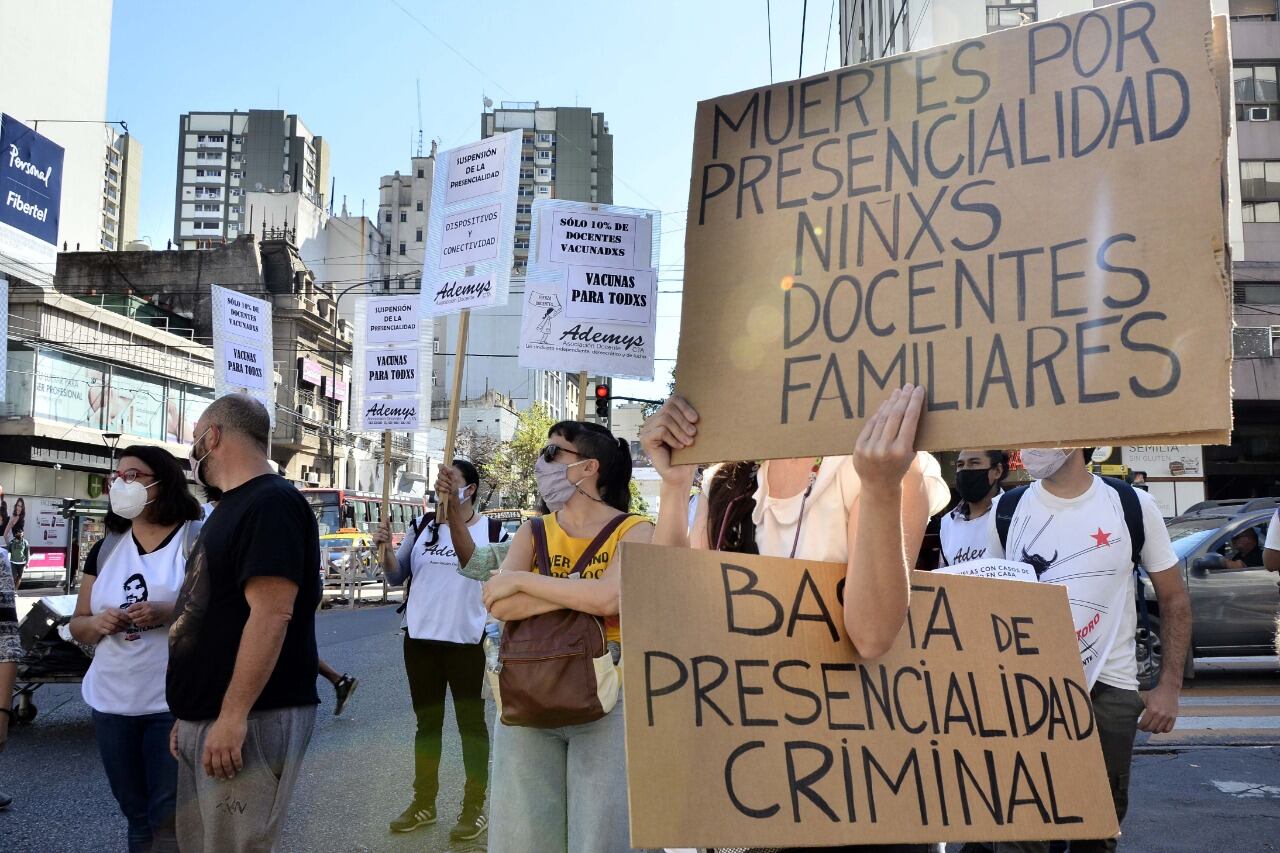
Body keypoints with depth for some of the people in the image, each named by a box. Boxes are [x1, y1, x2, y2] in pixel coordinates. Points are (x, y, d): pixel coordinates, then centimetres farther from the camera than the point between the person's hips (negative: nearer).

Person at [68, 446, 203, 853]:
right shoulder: (105, 549, 10)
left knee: (171, 819, -4)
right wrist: (96, 623, -8)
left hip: (176, 702, -6)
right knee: (137, 815, 17)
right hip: (112, 701, 6)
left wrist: (168, 613, -25)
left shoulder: (198, 539, -8)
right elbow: (78, 623, 15)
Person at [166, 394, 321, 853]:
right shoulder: (233, 507, 16)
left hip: (249, 720, -10)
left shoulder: (272, 503, -15)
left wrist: (232, 716, -25)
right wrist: (189, 714, 21)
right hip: (206, 719, 10)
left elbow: (271, 616, -24)